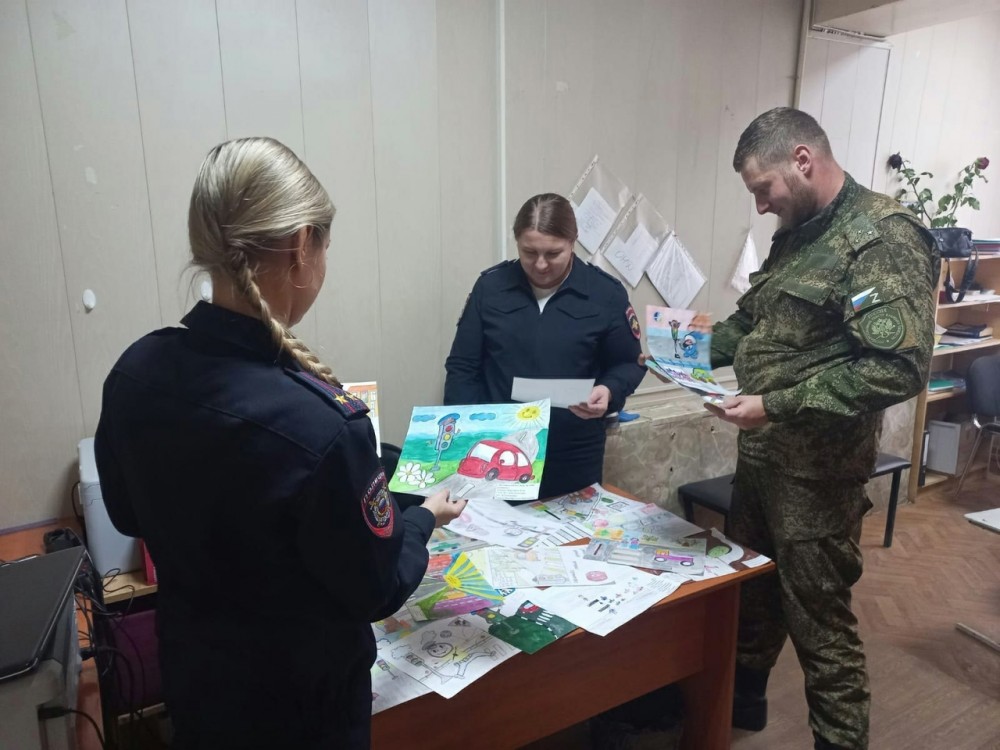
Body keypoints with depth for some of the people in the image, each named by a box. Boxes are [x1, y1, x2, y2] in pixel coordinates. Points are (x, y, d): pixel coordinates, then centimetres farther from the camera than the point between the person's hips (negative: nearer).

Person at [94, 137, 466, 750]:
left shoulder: (134, 372, -15)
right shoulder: (322, 425, -36)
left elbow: (129, 515, 4)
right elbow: (375, 590, -20)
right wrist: (424, 519, -3)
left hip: (189, 666, 5)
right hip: (301, 694, -5)